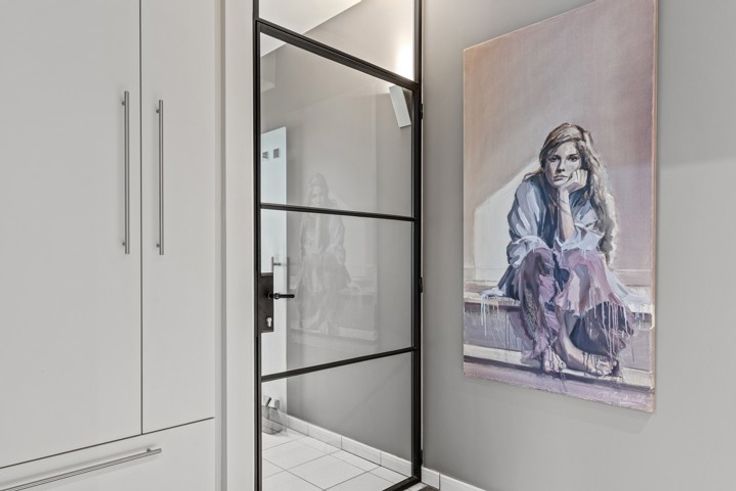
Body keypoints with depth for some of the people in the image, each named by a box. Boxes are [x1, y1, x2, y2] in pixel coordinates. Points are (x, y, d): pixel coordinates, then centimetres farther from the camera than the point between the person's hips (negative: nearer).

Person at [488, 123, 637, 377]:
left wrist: (564, 196, -20)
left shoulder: (596, 197, -6)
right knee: (539, 258, -34)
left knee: (583, 260, -33)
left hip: (580, 277, 0)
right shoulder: (530, 189, -6)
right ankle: (566, 348, -37)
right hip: (535, 275, 0)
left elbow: (569, 245, -17)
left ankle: (552, 347, -34)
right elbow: (521, 243, -5)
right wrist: (543, 254, -24)